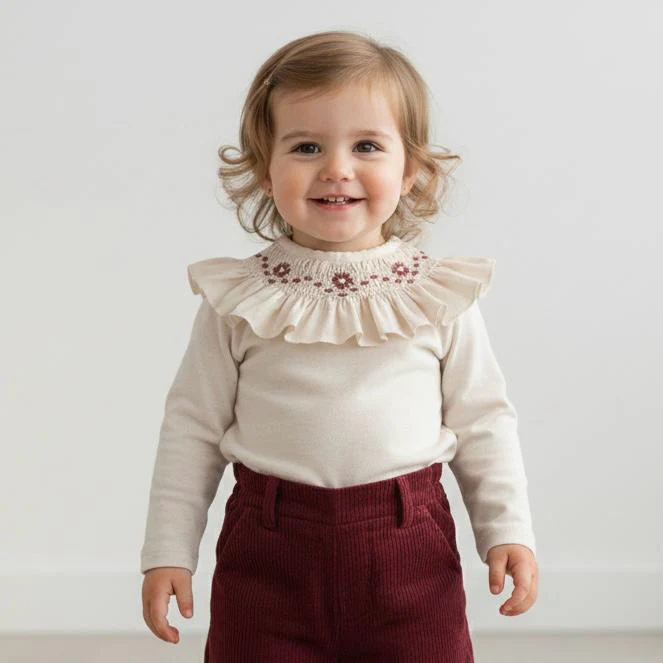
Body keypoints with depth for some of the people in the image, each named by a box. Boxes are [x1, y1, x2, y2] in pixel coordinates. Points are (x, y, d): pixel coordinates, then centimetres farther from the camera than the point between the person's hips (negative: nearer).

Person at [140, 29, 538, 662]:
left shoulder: (440, 295, 0)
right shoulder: (237, 299, -1)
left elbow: (483, 422, 7)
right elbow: (193, 427, 4)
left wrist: (508, 533, 1)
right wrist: (168, 552, 2)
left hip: (409, 550, 1)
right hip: (267, 554, 0)